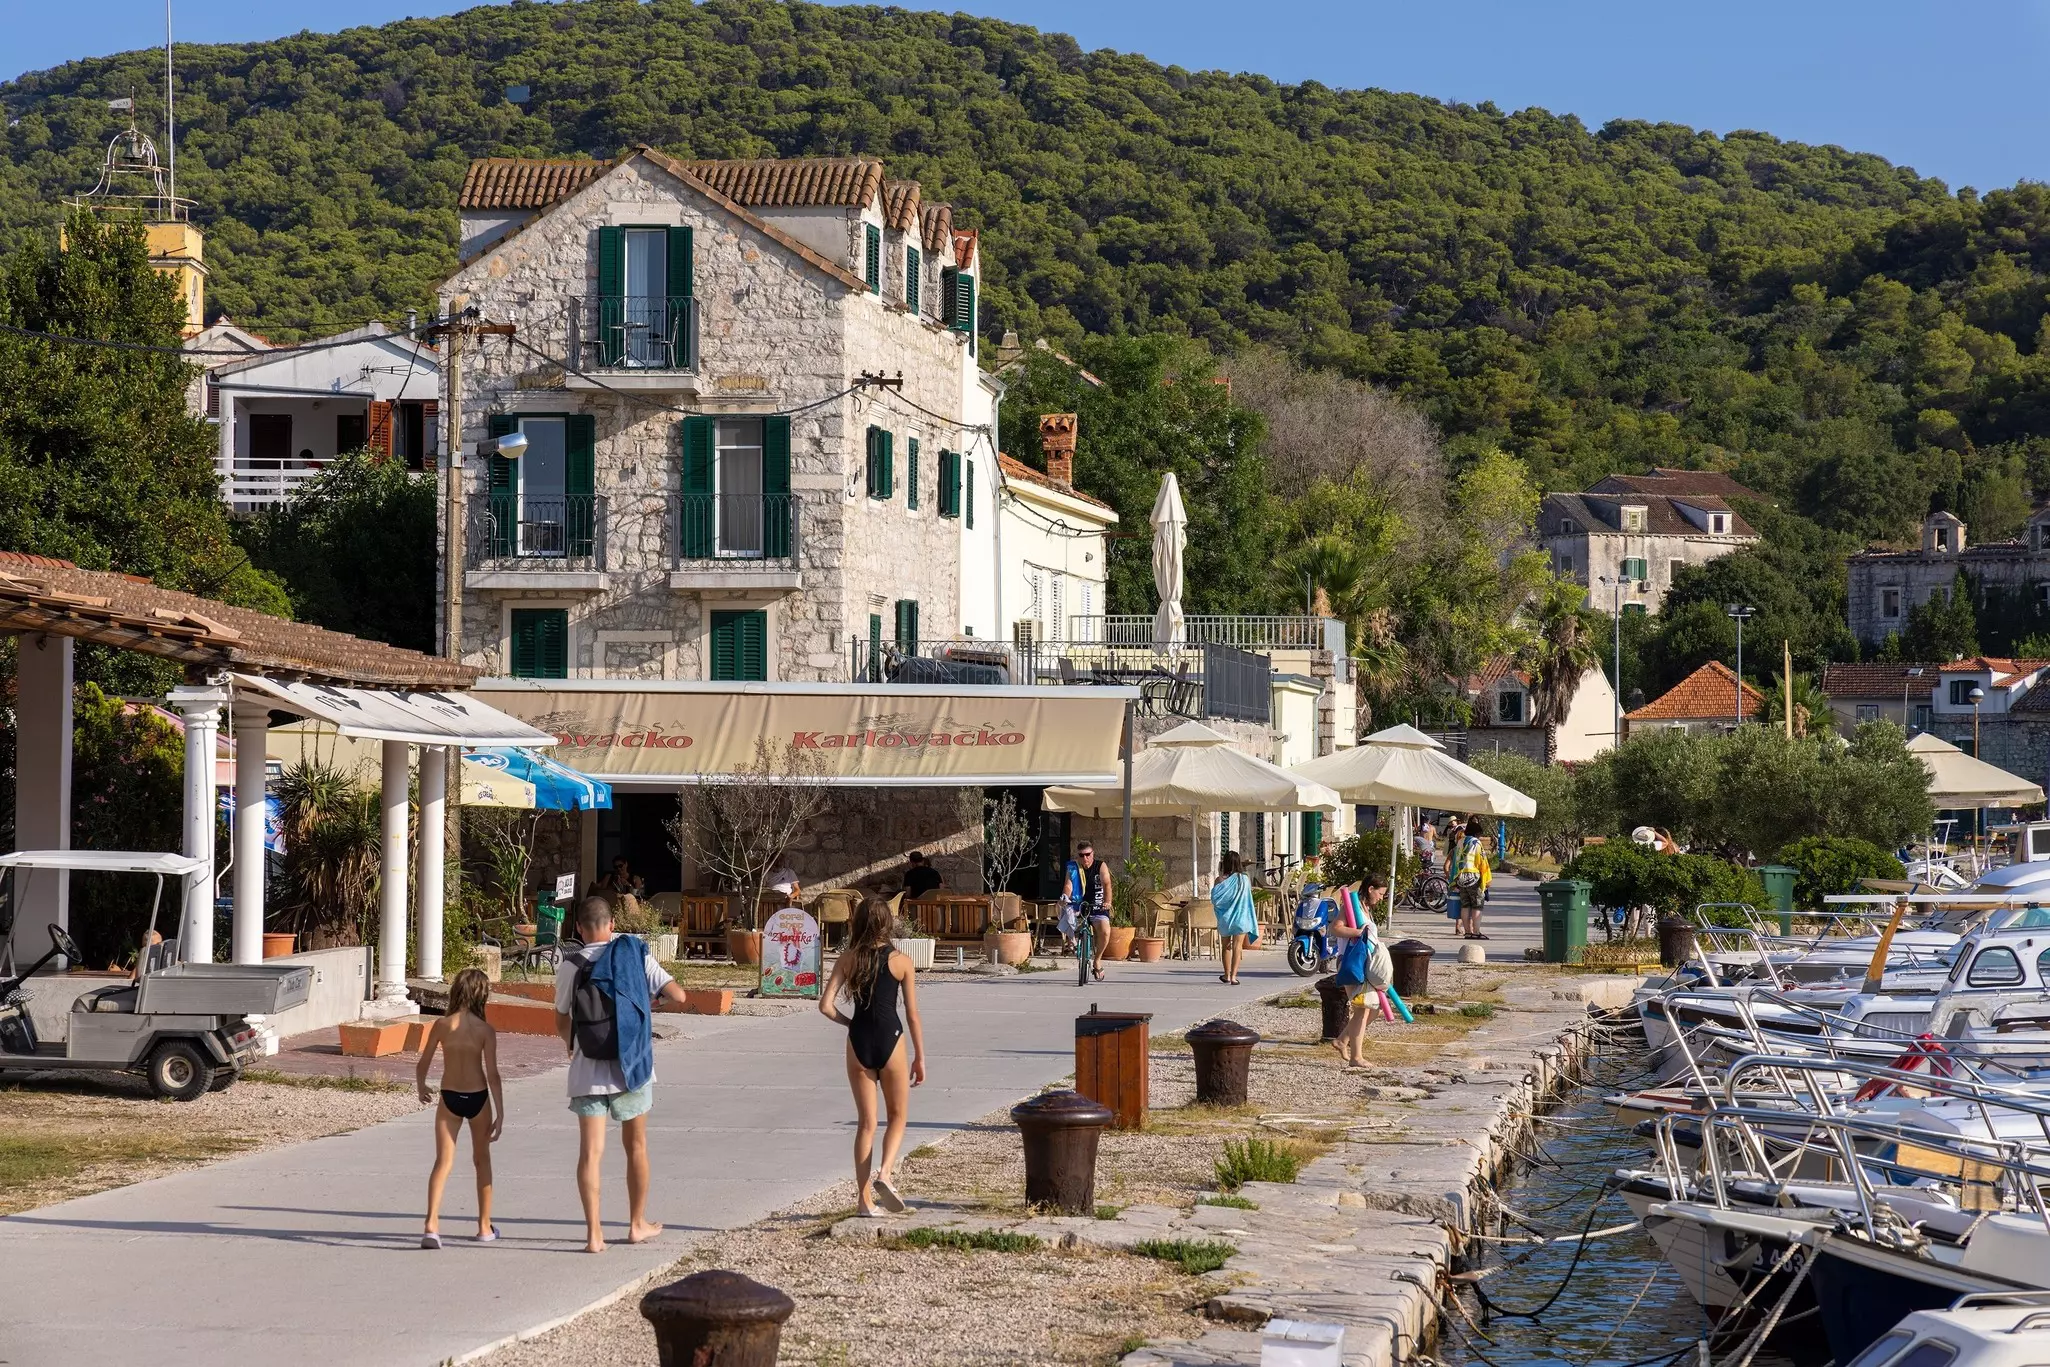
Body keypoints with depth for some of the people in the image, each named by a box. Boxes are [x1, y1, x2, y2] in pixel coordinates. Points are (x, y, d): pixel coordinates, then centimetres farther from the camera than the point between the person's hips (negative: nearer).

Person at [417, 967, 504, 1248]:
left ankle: (432, 1224, -18)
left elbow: (422, 1064, 0)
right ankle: (484, 1227, 25)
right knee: (482, 1160, 17)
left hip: (449, 1098, 0)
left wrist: (421, 1088, 21)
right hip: (478, 1098, 0)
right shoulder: (485, 1030, -10)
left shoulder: (442, 1024, -7)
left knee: (443, 1162, 1)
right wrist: (500, 1114, -6)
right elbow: (493, 1075, -11)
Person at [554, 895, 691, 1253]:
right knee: (636, 1146, 16)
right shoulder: (636, 955, -2)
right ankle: (637, 1224, 26)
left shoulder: (570, 965, -2)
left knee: (590, 1152, 1)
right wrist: (656, 996, 18)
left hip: (588, 1071, -1)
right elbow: (678, 996, -4)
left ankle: (594, 1234, -4)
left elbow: (562, 1024, 6)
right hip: (632, 1066, 1)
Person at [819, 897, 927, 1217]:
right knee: (897, 1116, 15)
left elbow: (826, 1005, -6)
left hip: (858, 1042, 2)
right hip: (890, 1040, -2)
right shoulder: (901, 962, -4)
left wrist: (849, 1023, 12)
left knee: (866, 1122, 11)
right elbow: (912, 1014, -1)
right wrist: (920, 1057, 7)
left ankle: (864, 1199, 10)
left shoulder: (847, 959, 0)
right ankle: (885, 1173, -11)